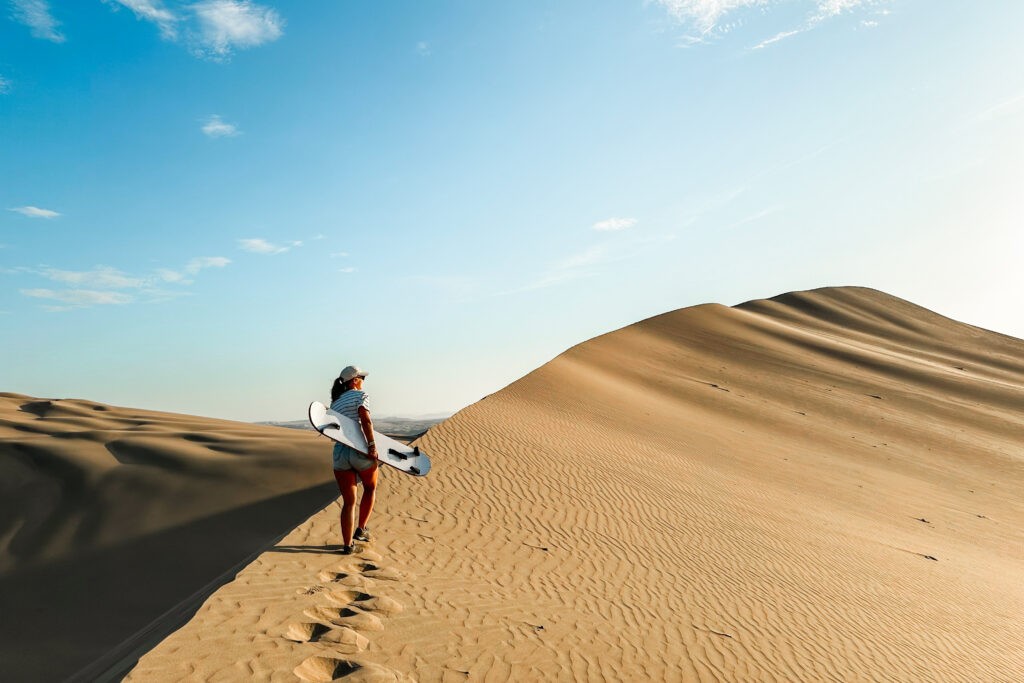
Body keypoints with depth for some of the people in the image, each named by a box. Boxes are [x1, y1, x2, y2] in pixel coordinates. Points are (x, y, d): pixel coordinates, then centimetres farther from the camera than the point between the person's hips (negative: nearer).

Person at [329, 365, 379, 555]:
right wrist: (372, 445, -21)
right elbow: (365, 420, -16)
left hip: (339, 453, 5)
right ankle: (361, 529, 19)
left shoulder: (334, 403, 20)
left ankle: (347, 545, 11)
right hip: (360, 452, -5)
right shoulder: (360, 395, 1)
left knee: (348, 502, 11)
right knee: (370, 488, 23)